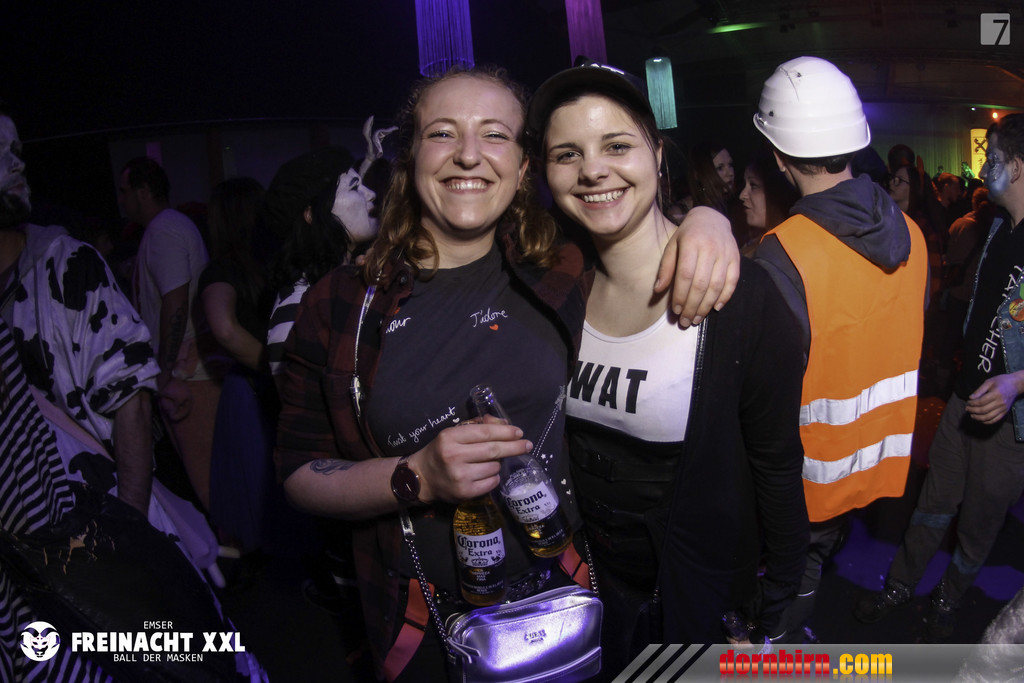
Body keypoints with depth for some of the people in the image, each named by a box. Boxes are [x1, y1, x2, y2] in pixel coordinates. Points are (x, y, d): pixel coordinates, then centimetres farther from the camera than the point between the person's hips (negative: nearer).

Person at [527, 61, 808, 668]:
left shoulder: (740, 294, -23)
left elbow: (777, 462, -14)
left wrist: (781, 594, -8)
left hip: (702, 579, -4)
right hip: (592, 567, 4)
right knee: (611, 667, 26)